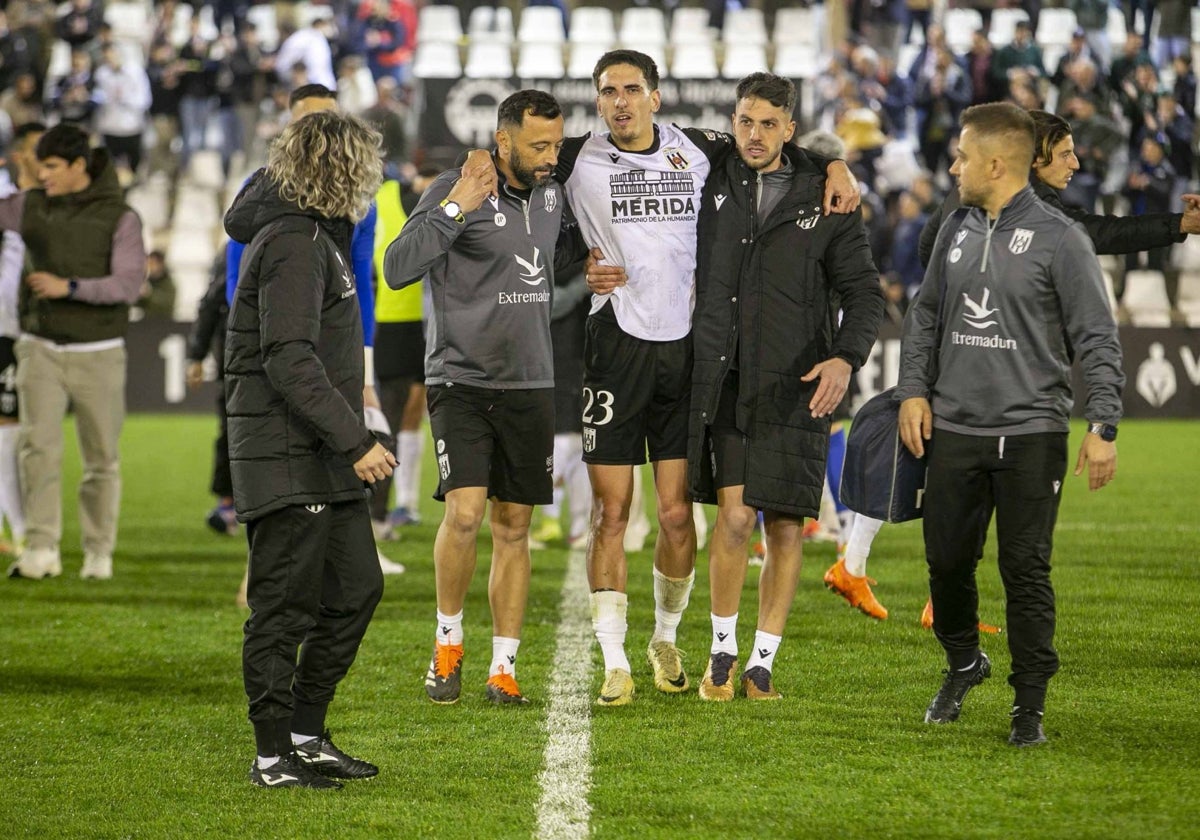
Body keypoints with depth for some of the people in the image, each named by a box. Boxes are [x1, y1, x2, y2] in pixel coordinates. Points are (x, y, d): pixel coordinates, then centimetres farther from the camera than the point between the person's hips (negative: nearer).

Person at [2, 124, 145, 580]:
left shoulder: (119, 218, -5)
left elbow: (129, 283, -14)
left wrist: (68, 286, -24)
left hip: (97, 353, -1)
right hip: (41, 349, 1)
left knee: (102, 458, 4)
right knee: (38, 445, -13)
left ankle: (98, 552, 16)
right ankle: (41, 550, -16)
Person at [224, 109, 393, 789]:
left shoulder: (318, 235, 15)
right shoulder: (293, 244, -17)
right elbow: (290, 360, -23)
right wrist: (356, 440, -24)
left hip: (325, 461, 10)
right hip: (286, 459, -10)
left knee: (356, 589, 13)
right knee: (285, 606, -4)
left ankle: (306, 734, 21)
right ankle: (274, 755, 2)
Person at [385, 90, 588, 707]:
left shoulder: (551, 195, 9)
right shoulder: (455, 190, -10)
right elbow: (398, 268, -18)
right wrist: (454, 210, -24)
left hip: (530, 385, 5)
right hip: (460, 379, -5)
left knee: (513, 528, 5)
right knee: (465, 511, -17)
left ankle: (503, 668, 10)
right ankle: (448, 640, 5)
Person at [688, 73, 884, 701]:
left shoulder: (826, 199, 1)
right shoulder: (713, 186, 5)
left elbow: (863, 291, 1)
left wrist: (846, 357, -16)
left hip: (795, 389, 0)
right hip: (723, 382, 0)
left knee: (784, 527, 2)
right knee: (735, 516, -11)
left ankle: (763, 663, 14)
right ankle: (722, 650, 6)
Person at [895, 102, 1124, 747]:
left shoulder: (1059, 239, -7)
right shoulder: (956, 232, 10)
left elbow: (1097, 339, -7)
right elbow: (925, 317, 20)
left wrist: (1103, 426, -13)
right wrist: (914, 388, 6)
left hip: (1031, 434, -5)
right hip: (953, 429, 5)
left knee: (1025, 571, -3)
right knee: (947, 559, 9)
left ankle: (1030, 704, 7)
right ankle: (962, 662, 33)